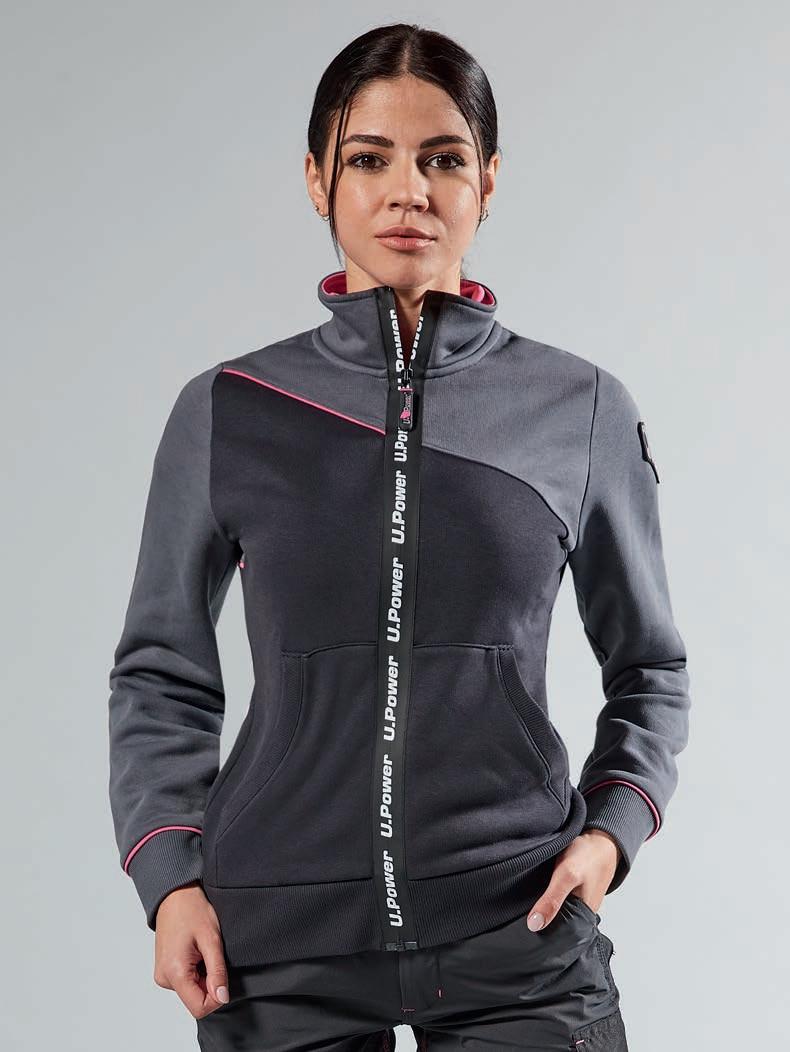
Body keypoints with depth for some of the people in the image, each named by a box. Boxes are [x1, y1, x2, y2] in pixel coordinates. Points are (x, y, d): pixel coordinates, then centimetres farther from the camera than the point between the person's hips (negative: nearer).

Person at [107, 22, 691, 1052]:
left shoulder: (584, 407, 2)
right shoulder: (226, 413, 1)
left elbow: (648, 667, 12)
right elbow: (161, 674, 9)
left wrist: (614, 827, -3)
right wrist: (170, 876, -2)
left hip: (517, 930, 0)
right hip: (276, 938, 1)